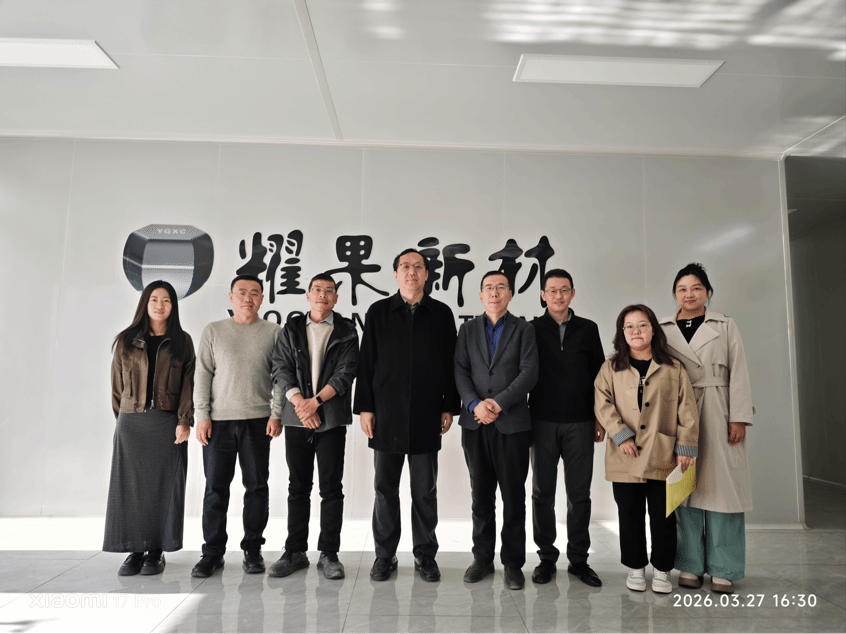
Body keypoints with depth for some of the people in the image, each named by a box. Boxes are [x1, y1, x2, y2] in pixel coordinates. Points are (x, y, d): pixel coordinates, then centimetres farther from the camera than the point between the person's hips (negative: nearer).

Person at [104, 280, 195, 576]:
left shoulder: (182, 341, 6)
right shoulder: (126, 341, 9)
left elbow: (189, 383, 1)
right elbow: (118, 384, 13)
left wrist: (184, 420, -8)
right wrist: (122, 417, 9)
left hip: (167, 424, -1)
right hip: (131, 423, 1)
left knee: (163, 486, 2)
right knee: (131, 485, 2)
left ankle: (156, 551, 12)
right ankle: (135, 551, 13)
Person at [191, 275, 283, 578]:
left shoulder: (273, 332, 7)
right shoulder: (213, 331, 10)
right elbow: (203, 375, 6)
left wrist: (277, 414, -4)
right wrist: (202, 415, -1)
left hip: (258, 420, 0)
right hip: (218, 420, 1)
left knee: (256, 485, 4)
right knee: (215, 487, 3)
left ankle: (253, 548, 17)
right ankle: (213, 552, 15)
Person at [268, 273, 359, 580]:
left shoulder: (346, 332, 5)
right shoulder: (291, 330, 11)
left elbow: (345, 373, -5)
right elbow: (281, 370, 2)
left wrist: (315, 400, -14)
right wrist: (299, 402, -11)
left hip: (332, 419, -2)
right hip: (296, 418, 2)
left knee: (331, 487, 1)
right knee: (298, 486, 9)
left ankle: (329, 554, 12)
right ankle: (295, 552, 20)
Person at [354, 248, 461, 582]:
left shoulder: (441, 313, 6)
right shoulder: (378, 312, 5)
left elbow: (450, 363, 6)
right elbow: (366, 363, 4)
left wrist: (449, 407, 2)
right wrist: (364, 407, -1)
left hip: (426, 417, 0)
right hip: (386, 415, 0)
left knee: (425, 489, 8)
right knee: (385, 487, 8)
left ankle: (425, 555, 23)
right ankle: (385, 555, 23)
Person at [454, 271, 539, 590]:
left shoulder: (523, 329, 5)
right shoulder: (468, 329, 12)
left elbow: (529, 372, -5)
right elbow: (460, 371, 3)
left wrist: (498, 403, -14)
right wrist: (475, 404, -13)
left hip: (512, 424, -2)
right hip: (475, 424, 2)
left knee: (513, 497, 4)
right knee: (481, 495, 10)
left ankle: (512, 563, 17)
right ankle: (482, 558, 24)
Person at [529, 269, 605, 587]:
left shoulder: (588, 329, 8)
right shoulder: (531, 329, 3)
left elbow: (599, 374, 10)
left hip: (580, 423, 1)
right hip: (543, 422, -1)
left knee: (579, 494, 6)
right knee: (542, 492, 6)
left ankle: (578, 559, 20)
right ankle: (547, 558, 19)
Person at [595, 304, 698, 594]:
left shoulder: (673, 369, 6)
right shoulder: (611, 368, 6)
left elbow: (687, 409, 5)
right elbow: (603, 404, -2)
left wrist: (686, 447, -1)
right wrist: (621, 434, -13)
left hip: (663, 457, 0)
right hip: (625, 458, 0)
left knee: (663, 516, 8)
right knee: (630, 515, 9)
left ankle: (661, 570, 25)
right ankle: (635, 568, 26)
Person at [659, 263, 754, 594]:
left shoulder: (725, 326, 9)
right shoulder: (662, 329, 10)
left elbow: (738, 373, 4)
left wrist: (739, 418, -4)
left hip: (718, 415, 0)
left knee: (722, 486, -1)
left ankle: (723, 569, 11)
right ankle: (690, 564, 14)